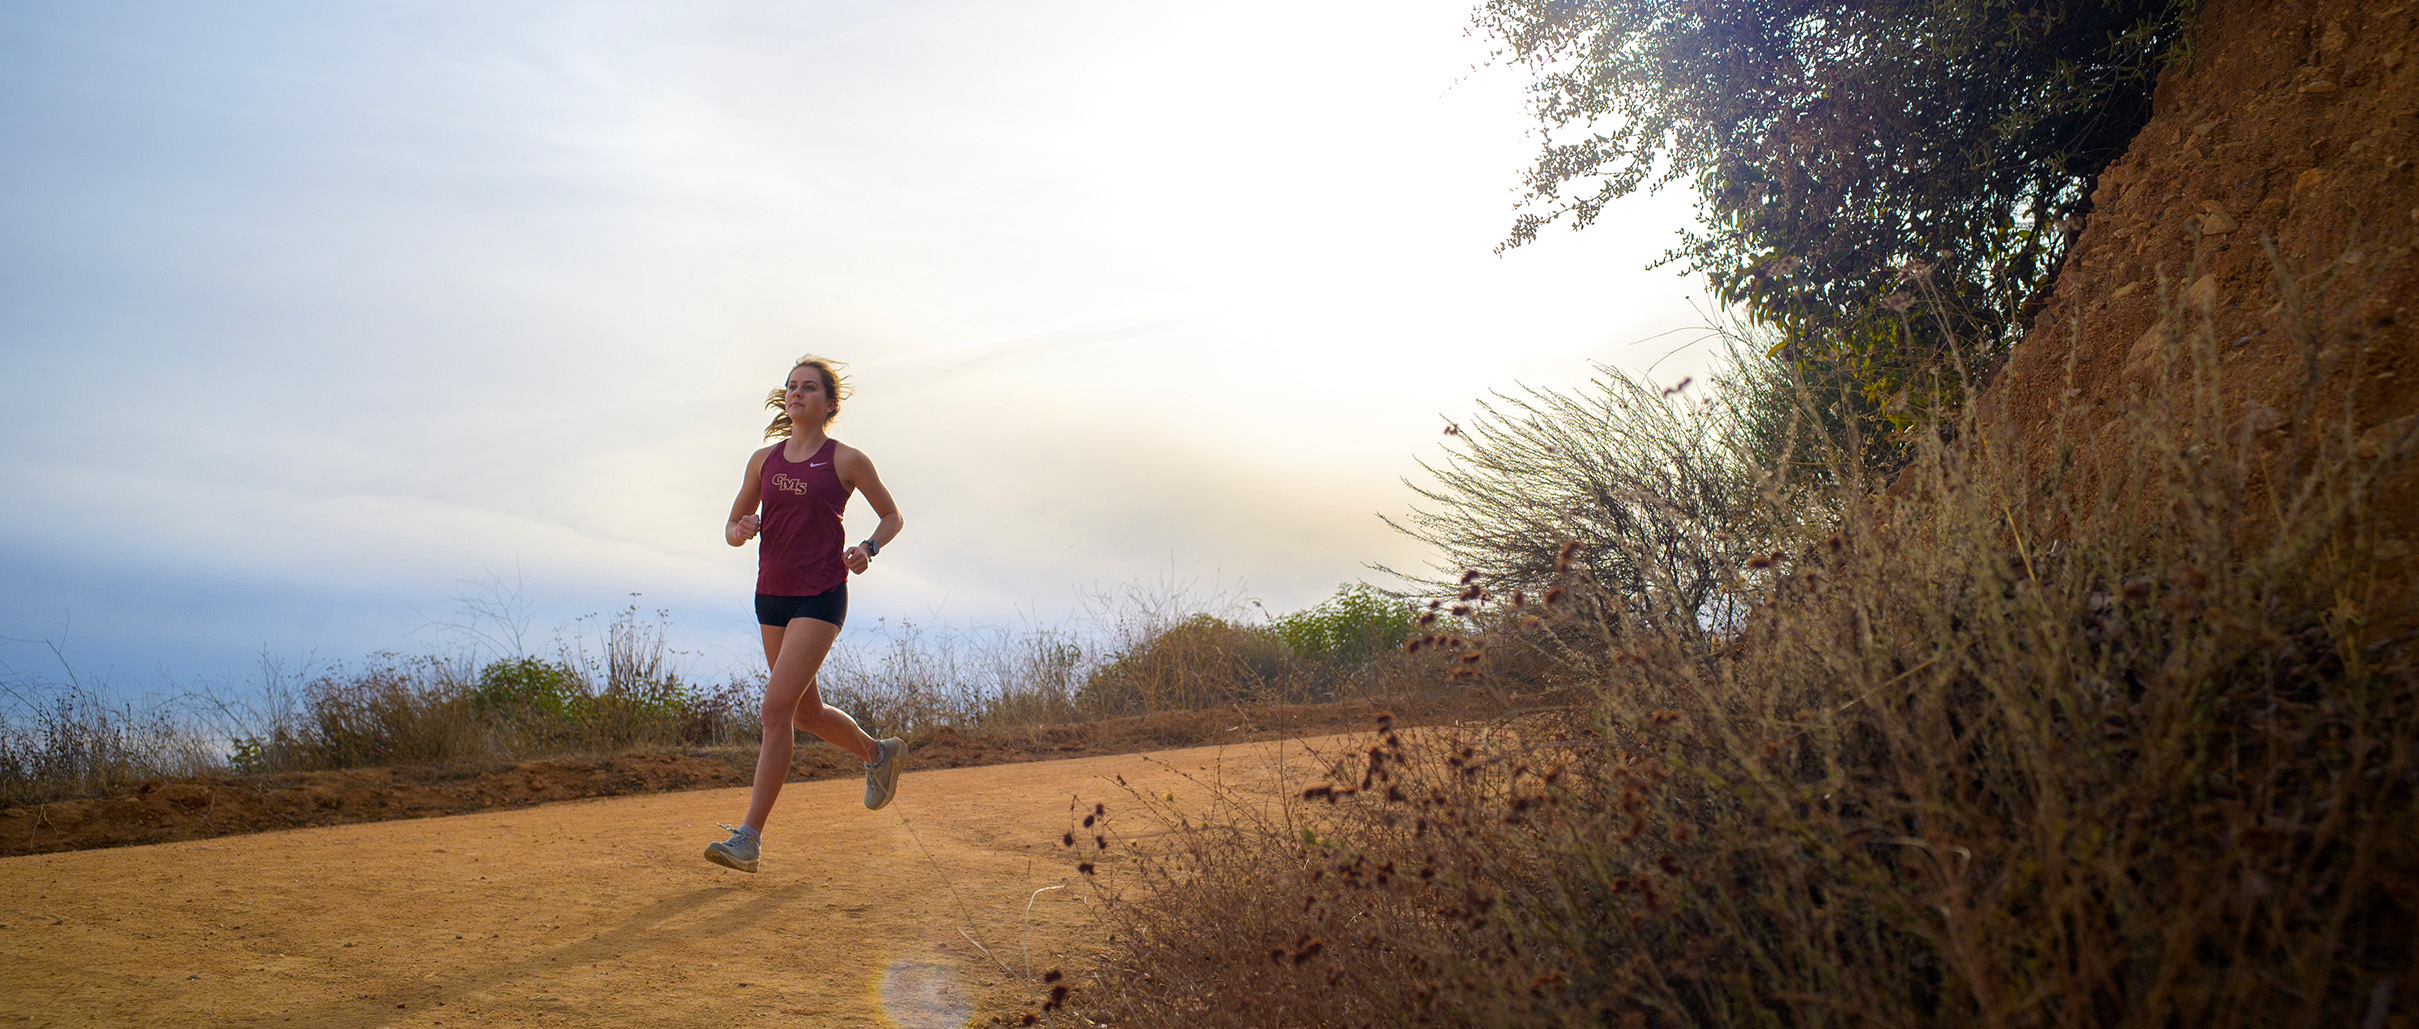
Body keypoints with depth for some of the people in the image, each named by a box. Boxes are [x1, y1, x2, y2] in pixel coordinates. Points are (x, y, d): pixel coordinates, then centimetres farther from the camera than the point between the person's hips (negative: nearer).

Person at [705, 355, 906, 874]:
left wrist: (868, 549, -11)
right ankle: (878, 753, 43)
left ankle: (749, 836, -10)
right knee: (806, 712, 16)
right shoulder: (764, 460, 9)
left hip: (821, 597, -6)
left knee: (777, 708, -14)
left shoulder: (846, 460, -3)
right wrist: (742, 531, -8)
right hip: (772, 596, 6)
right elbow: (732, 527, 15)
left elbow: (892, 516, 8)